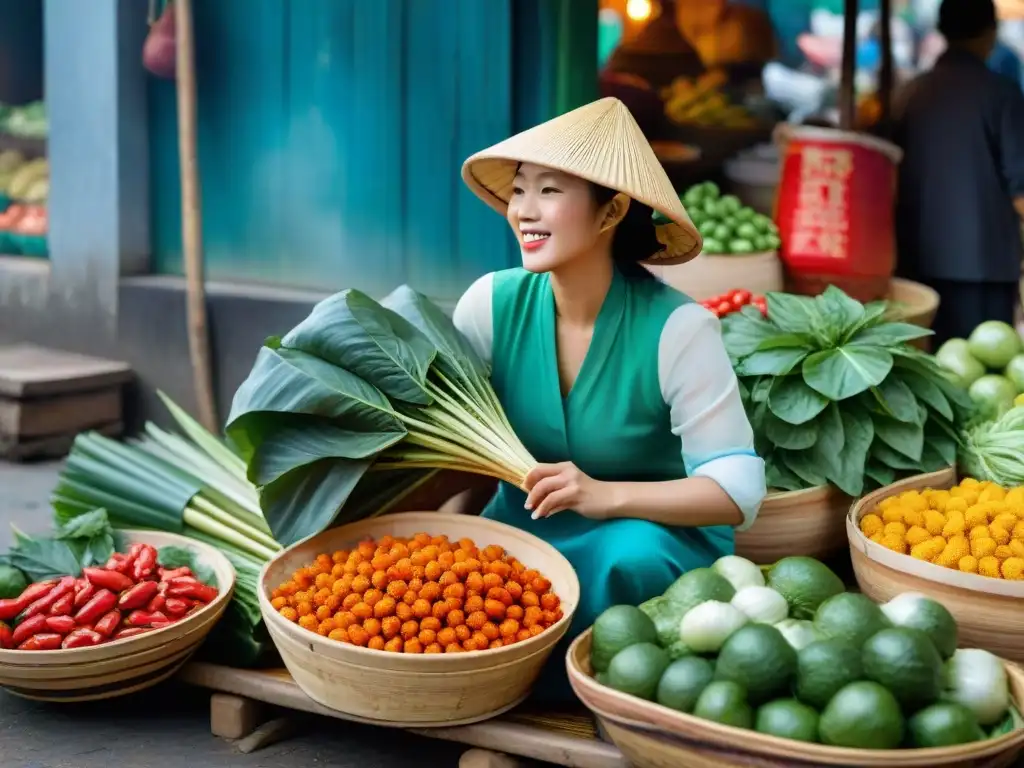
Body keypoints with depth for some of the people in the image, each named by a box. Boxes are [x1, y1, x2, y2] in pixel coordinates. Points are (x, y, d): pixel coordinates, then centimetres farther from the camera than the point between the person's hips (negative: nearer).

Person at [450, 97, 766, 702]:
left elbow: (738, 489, -22)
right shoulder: (492, 304, -6)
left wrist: (606, 495, -35)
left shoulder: (676, 329, -18)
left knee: (627, 556, -37)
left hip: (656, 536, -3)